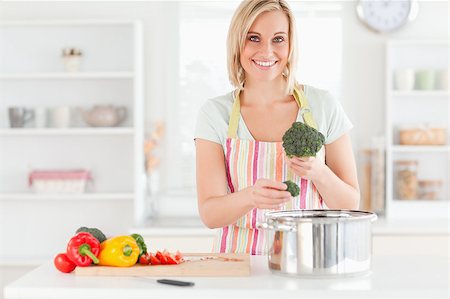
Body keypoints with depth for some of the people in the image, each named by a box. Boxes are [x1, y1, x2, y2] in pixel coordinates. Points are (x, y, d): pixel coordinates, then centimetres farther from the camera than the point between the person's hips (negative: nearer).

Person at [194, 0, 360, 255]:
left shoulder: (322, 105, 1)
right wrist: (250, 197, -27)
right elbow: (209, 213, -6)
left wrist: (318, 173, -15)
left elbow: (350, 204, 5)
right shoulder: (215, 113, 0)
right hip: (241, 254, 0)